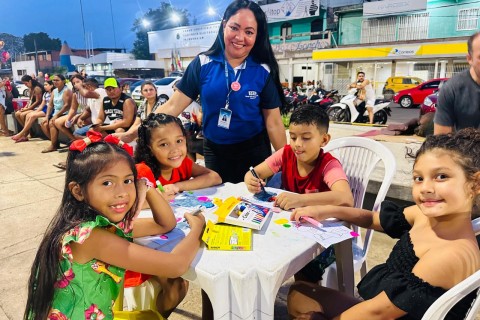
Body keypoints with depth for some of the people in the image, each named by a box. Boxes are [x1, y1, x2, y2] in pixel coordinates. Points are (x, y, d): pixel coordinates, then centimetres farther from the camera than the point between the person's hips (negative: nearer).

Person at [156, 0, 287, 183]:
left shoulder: (264, 72, -9)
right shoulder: (202, 64, -8)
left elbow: (273, 122, -5)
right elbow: (173, 106, -10)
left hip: (254, 151, -1)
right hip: (214, 150, 1)